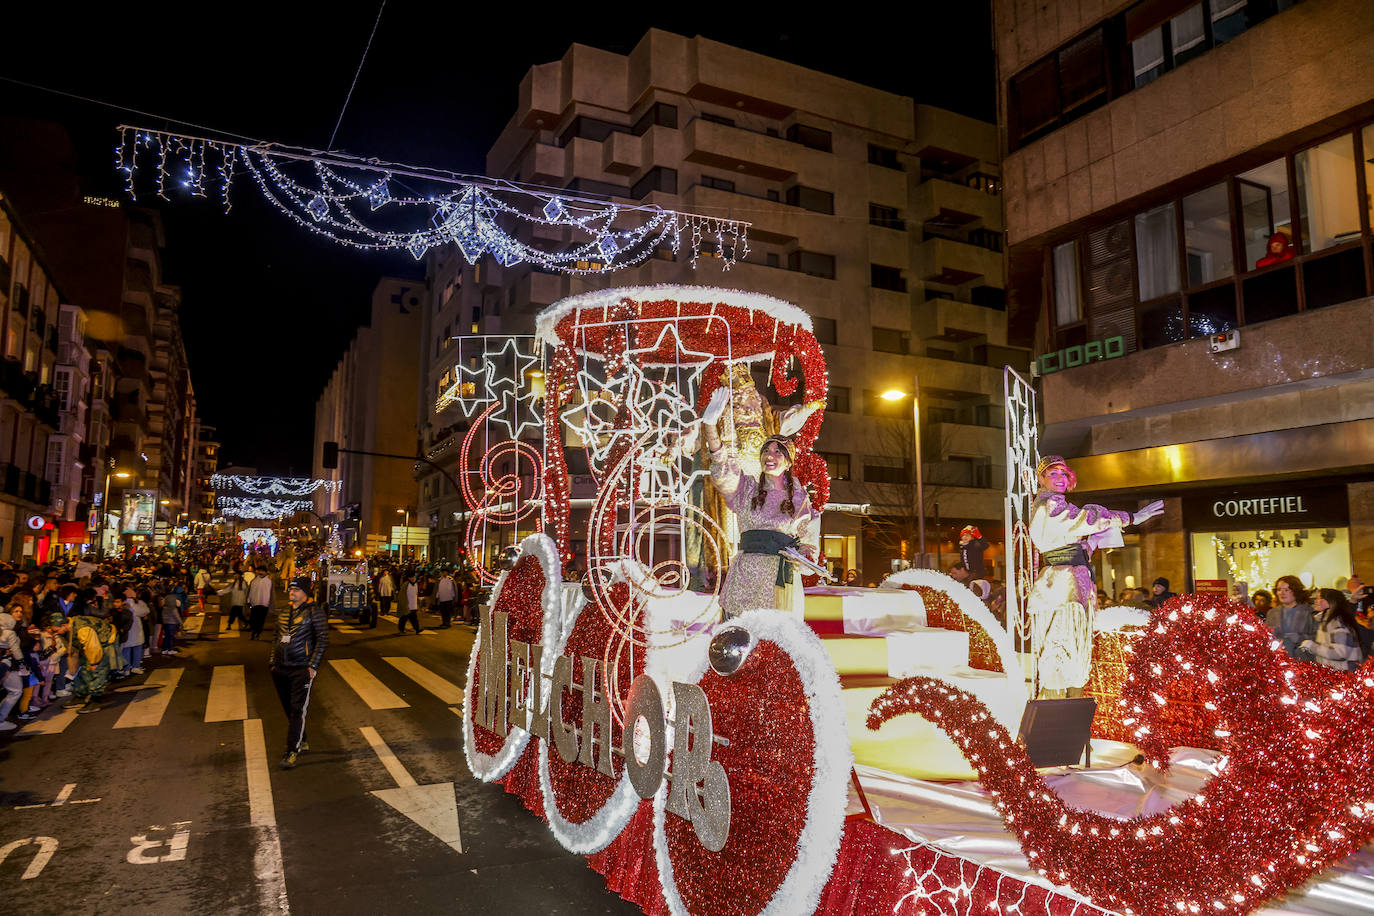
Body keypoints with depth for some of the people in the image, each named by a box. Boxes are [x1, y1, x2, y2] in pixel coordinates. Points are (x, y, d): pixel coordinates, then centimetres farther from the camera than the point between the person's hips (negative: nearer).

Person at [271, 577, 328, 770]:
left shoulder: (313, 612, -7)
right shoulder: (284, 612, 12)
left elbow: (323, 640, -9)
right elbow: (277, 638, 22)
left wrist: (313, 666, -13)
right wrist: (273, 662, 15)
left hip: (302, 669, -7)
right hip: (281, 669, 7)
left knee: (297, 710, -8)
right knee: (288, 710, 13)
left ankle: (292, 751, -5)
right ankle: (302, 742, 28)